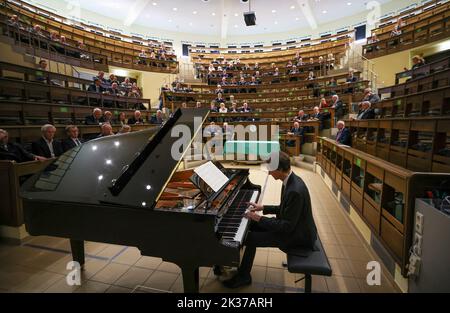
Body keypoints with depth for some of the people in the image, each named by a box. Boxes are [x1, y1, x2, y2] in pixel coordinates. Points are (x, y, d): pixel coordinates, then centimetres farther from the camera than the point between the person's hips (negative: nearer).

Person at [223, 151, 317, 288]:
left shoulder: (295, 191, -32)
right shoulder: (290, 180, -2)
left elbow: (287, 227, -28)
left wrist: (259, 218, -22)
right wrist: (263, 208, 4)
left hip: (297, 235, -9)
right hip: (291, 225, 9)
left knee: (250, 238, -11)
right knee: (252, 224, 8)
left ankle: (243, 276, 13)